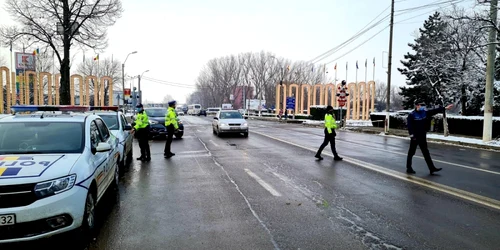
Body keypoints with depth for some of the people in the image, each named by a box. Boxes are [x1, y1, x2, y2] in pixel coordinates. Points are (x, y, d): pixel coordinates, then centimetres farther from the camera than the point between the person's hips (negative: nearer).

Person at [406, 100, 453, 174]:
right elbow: (409, 125, -18)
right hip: (415, 137, -6)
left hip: (423, 137, 7)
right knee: (411, 152, 4)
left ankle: (432, 168, 12)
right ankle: (409, 168, 15)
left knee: (426, 153, 9)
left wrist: (445, 108, 4)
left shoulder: (425, 113, 7)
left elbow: (434, 111, 8)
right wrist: (411, 135, -24)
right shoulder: (411, 115, -13)